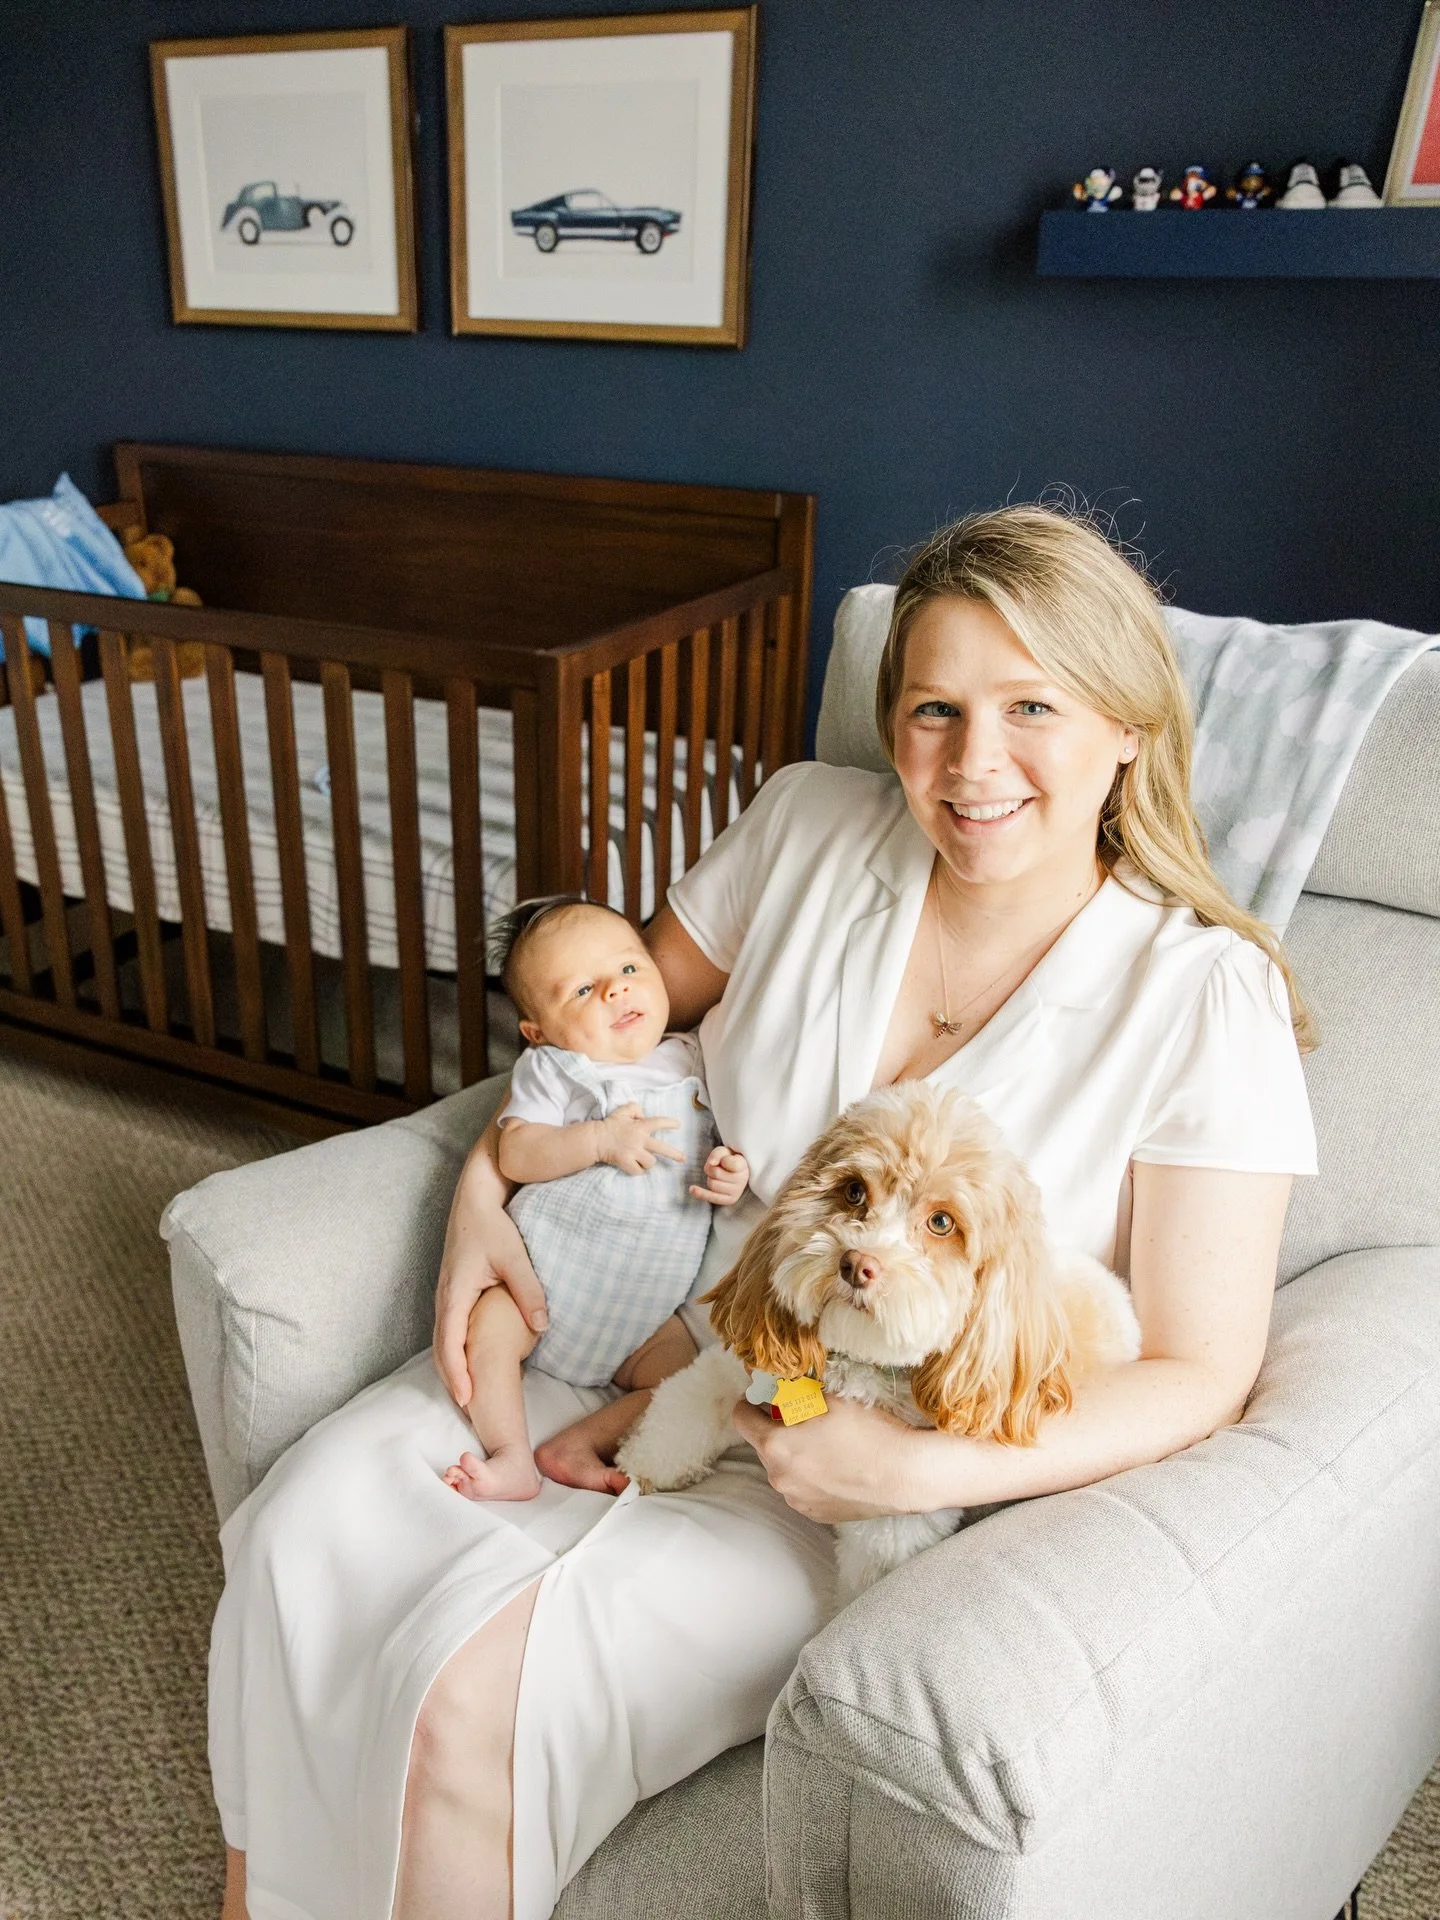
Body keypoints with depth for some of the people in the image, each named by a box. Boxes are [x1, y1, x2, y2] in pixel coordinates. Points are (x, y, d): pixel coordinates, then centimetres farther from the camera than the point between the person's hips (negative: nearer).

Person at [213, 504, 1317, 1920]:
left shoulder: (1206, 997, -15)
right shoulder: (810, 826, -4)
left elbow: (1197, 1372, -13)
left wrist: (918, 1470, -25)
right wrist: (488, 1179, -3)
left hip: (867, 1480, -4)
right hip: (651, 1347, 5)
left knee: (462, 1687, -21)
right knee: (303, 1525, -9)